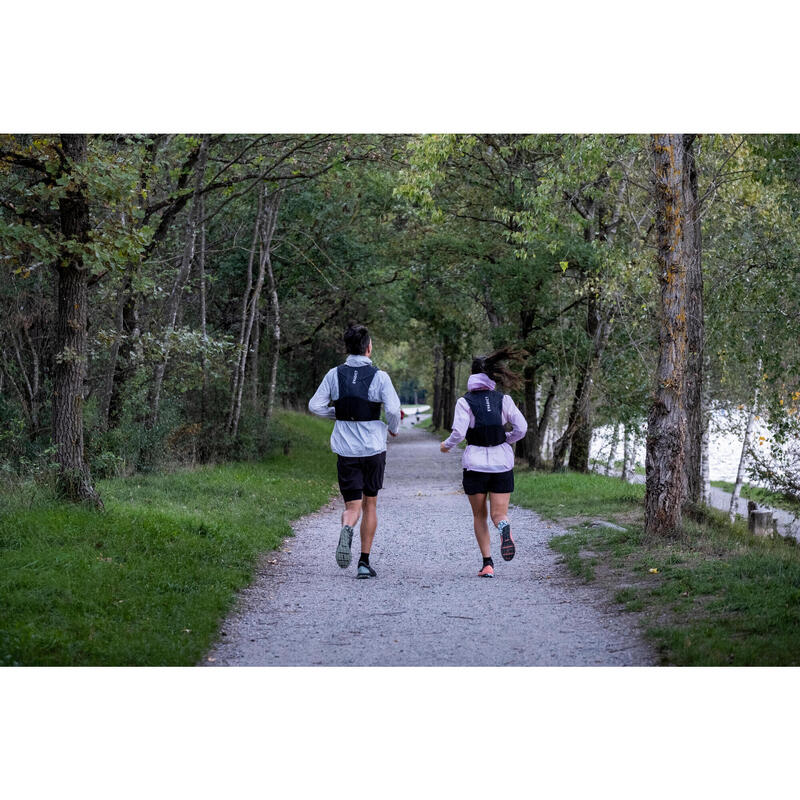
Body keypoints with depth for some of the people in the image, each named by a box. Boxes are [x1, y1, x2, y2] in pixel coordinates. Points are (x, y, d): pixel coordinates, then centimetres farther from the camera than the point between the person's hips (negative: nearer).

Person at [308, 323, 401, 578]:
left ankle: (346, 529, -32)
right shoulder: (379, 376, -7)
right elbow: (393, 410, -14)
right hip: (373, 449, -1)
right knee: (370, 504, 13)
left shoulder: (334, 374, 1)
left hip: (345, 450, 1)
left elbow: (315, 406, -1)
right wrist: (393, 429, 8)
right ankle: (365, 562, 12)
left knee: (352, 506, 4)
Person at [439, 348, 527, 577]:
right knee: (499, 514, 3)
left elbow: (458, 432, -14)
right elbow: (521, 428, -4)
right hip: (502, 462, 1)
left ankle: (487, 563, 4)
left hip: (475, 464, -1)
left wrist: (447, 445, 7)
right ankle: (504, 528, -34)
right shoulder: (503, 399, 1)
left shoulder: (465, 401, -5)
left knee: (479, 515, 14)